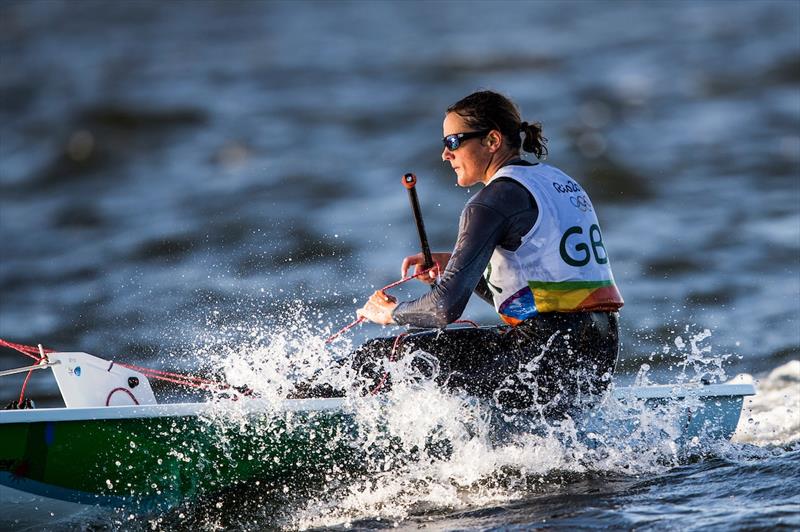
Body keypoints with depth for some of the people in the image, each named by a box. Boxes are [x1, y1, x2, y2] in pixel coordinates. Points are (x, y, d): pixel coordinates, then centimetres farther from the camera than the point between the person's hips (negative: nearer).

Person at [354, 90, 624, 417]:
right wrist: (453, 266, 17)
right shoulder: (561, 183, 18)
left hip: (549, 361, -9)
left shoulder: (495, 199, -8)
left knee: (377, 358, -6)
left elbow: (447, 307, -15)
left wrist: (389, 312, 5)